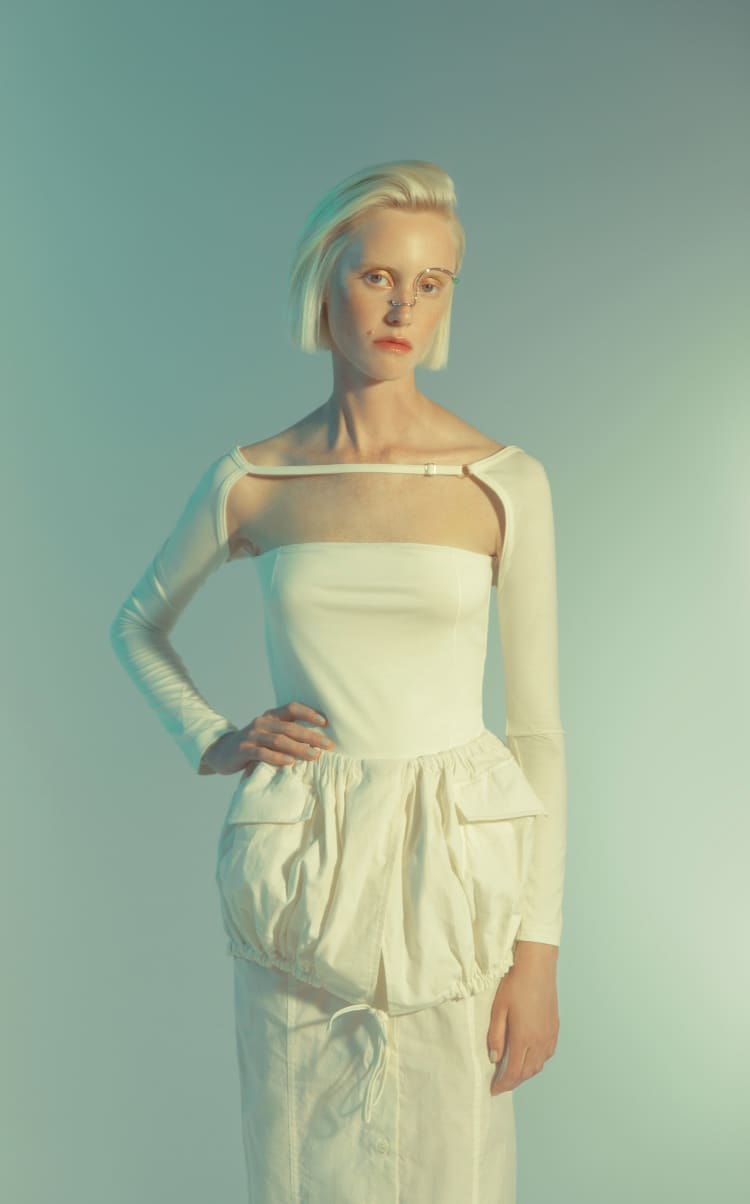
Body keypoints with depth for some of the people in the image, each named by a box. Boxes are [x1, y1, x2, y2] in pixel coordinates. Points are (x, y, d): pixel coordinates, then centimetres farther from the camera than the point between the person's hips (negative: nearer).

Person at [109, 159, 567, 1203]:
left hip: (452, 870, -1)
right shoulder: (250, 482, 0)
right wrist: (210, 742, 2)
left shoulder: (506, 482, -4)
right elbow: (138, 625, 18)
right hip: (303, 878, 1)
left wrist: (539, 952, -4)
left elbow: (538, 729, -2)